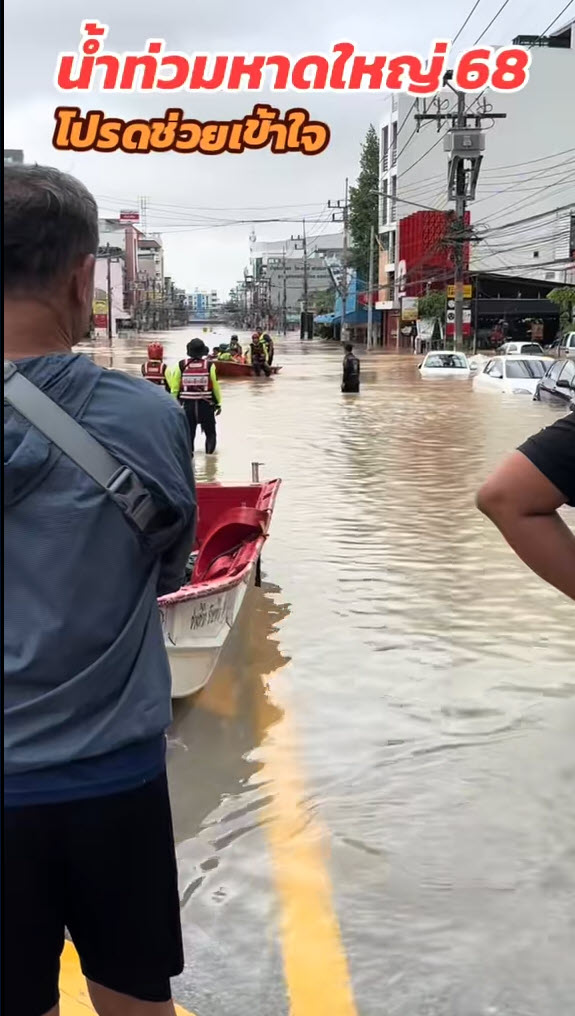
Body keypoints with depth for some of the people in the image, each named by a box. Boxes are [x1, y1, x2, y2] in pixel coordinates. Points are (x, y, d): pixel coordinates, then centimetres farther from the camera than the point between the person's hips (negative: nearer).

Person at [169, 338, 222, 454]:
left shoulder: (181, 365, -4)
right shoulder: (209, 365, -8)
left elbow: (174, 386, 0)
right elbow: (216, 386, -3)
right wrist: (218, 403, 10)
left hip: (187, 405, 1)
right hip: (206, 404, -1)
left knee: (188, 432, 10)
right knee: (210, 432, 15)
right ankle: (209, 453, 10)